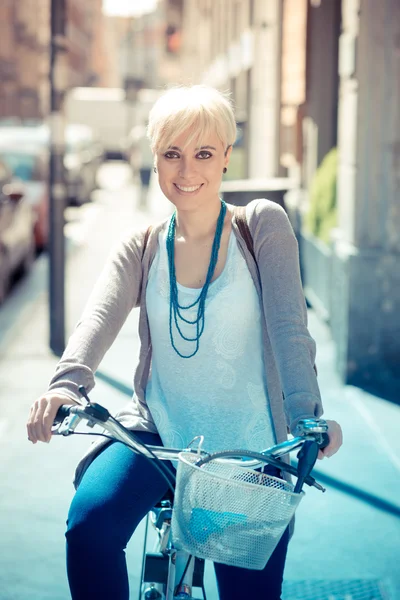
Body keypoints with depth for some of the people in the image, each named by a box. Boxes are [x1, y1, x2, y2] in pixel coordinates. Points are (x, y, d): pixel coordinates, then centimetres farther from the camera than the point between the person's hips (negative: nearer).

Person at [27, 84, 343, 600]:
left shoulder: (262, 225, 0)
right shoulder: (141, 250, 6)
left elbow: (288, 325, -12)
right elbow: (99, 318, -12)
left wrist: (309, 415, -28)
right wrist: (66, 383, -34)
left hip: (249, 448, -1)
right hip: (157, 435, 1)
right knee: (89, 525, -26)